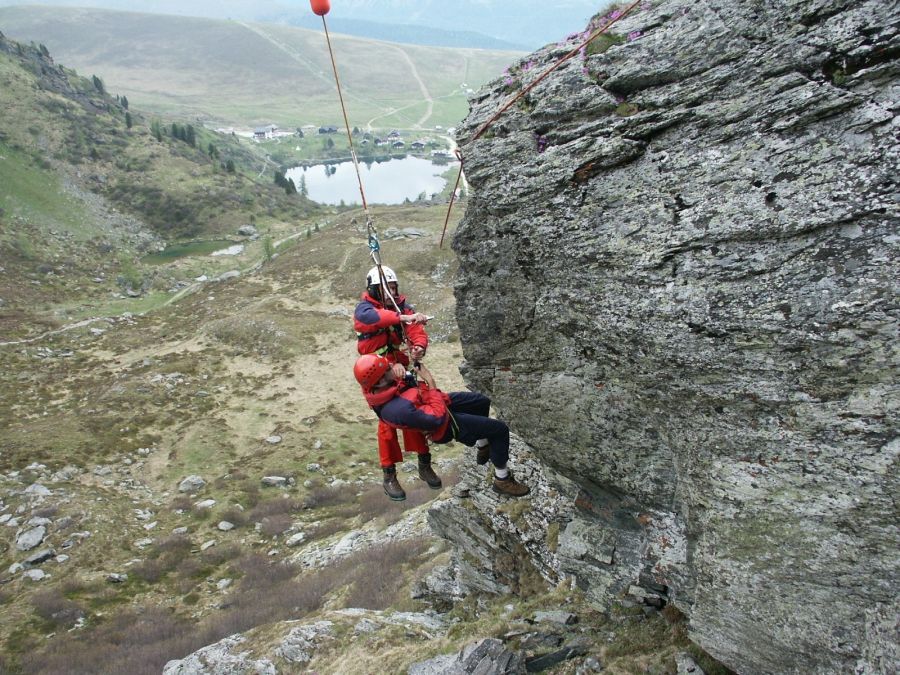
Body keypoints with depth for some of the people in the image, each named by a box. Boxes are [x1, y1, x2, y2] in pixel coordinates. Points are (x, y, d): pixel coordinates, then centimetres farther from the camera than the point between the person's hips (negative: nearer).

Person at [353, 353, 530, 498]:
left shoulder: (372, 386, -20)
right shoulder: (400, 409, -43)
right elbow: (438, 417, -32)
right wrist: (430, 383, -26)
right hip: (445, 424, -9)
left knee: (482, 401, 25)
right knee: (500, 429, -3)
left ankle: (484, 447, 47)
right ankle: (502, 480, 15)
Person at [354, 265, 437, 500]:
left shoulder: (402, 306, 1)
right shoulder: (363, 309, -12)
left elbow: (417, 330, -10)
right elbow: (373, 317, -37)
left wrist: (418, 346, -34)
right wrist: (403, 317, -50)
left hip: (400, 368, 4)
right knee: (388, 422, -4)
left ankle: (424, 465, 20)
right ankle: (389, 476, 8)